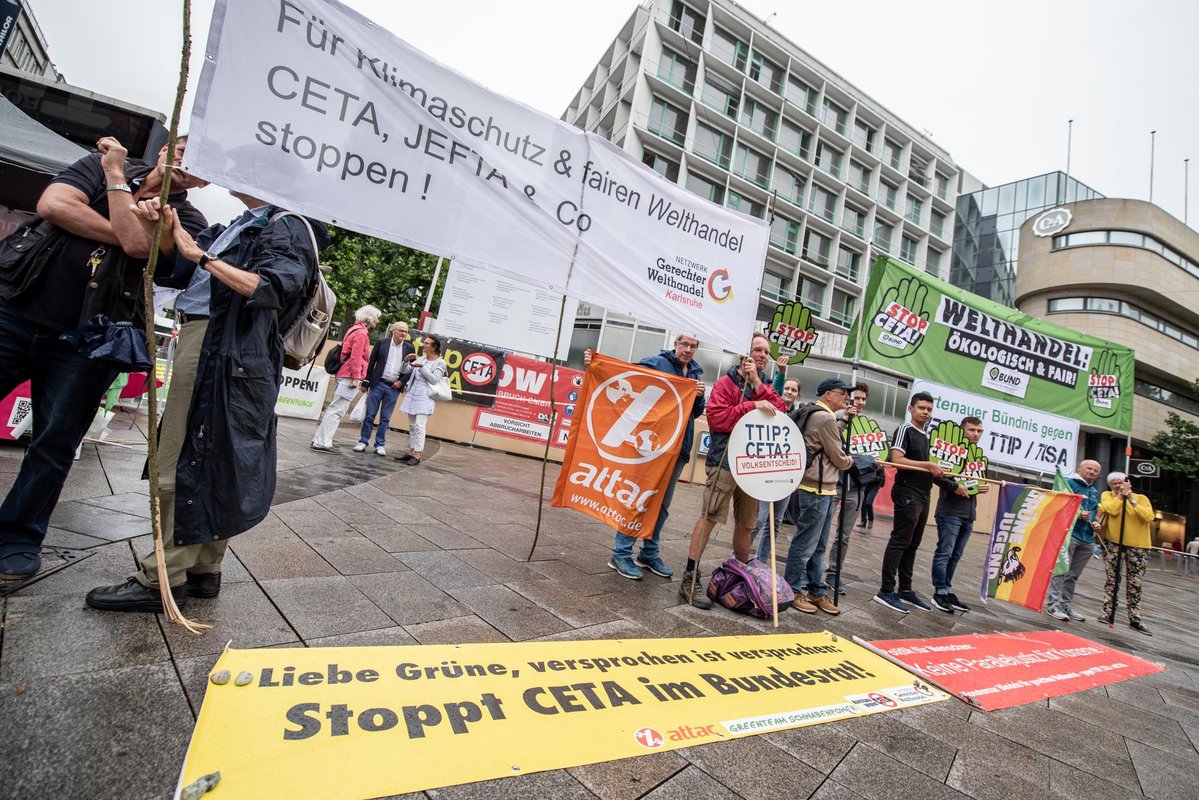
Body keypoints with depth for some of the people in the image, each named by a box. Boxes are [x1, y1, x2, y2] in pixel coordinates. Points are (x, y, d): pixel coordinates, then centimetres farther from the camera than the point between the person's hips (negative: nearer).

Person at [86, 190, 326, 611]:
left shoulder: (287, 228, -2)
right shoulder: (233, 229, 24)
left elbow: (269, 288, -18)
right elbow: (171, 271, 25)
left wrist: (202, 256, -14)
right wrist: (163, 230, 7)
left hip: (226, 355, -9)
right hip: (201, 344, 9)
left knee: (184, 464, -7)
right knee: (211, 465, 10)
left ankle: (163, 579, 2)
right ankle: (204, 570, 19)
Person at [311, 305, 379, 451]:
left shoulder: (356, 329, 18)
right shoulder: (361, 333, -11)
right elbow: (356, 357, -18)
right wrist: (355, 377, -20)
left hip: (344, 374, 10)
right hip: (350, 376, -10)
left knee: (335, 409, 15)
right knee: (337, 410, -8)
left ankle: (320, 439, 21)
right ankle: (322, 442, -5)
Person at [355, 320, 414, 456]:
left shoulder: (409, 348, 4)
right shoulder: (381, 342, 1)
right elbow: (371, 362, 3)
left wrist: (401, 382, -6)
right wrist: (366, 382, 2)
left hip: (394, 388, 1)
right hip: (378, 384, -1)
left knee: (385, 418, 6)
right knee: (369, 415, 4)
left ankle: (380, 445, 13)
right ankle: (363, 442, 14)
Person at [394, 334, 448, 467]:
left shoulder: (440, 362, -1)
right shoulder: (420, 359, 14)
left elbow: (434, 379, -11)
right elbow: (403, 371, 13)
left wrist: (422, 367, -17)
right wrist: (406, 361, -5)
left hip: (425, 397, -6)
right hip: (412, 395, 6)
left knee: (419, 425, -13)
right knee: (412, 426, 10)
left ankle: (417, 456, -12)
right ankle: (411, 452, 16)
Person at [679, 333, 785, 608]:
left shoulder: (765, 387, 17)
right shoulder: (727, 382, -1)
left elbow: (780, 412, 0)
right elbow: (716, 417, -13)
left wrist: (758, 384, -8)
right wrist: (752, 406, -17)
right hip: (725, 460, -6)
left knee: (746, 522, 13)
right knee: (710, 516, -8)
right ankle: (690, 578, 0)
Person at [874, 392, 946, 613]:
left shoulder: (926, 435, 18)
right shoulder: (905, 430, -8)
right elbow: (896, 460, -20)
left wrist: (935, 470, 11)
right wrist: (929, 465, -17)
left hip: (923, 495, 9)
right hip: (907, 493, -9)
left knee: (912, 544, 12)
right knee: (899, 542, -8)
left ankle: (905, 590, 21)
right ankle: (886, 591, -3)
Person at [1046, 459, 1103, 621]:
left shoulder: (1095, 492, 22)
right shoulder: (1069, 483, -2)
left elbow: (1095, 513, 29)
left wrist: (1095, 523, 8)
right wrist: (1077, 514, -23)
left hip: (1087, 539, 8)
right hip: (1068, 533, -8)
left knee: (1073, 575, 12)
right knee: (1060, 570, -11)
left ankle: (1066, 605, 19)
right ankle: (1053, 604, -9)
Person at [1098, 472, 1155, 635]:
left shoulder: (1141, 498, 4)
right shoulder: (1107, 495, 4)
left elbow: (1149, 517, -11)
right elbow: (1112, 510, -15)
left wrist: (1132, 500, -15)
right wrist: (1121, 495, -8)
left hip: (1138, 545, 1)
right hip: (1113, 542, -1)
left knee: (1135, 583, 5)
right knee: (1113, 579, 2)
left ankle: (1135, 619, 13)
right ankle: (1108, 613, 10)